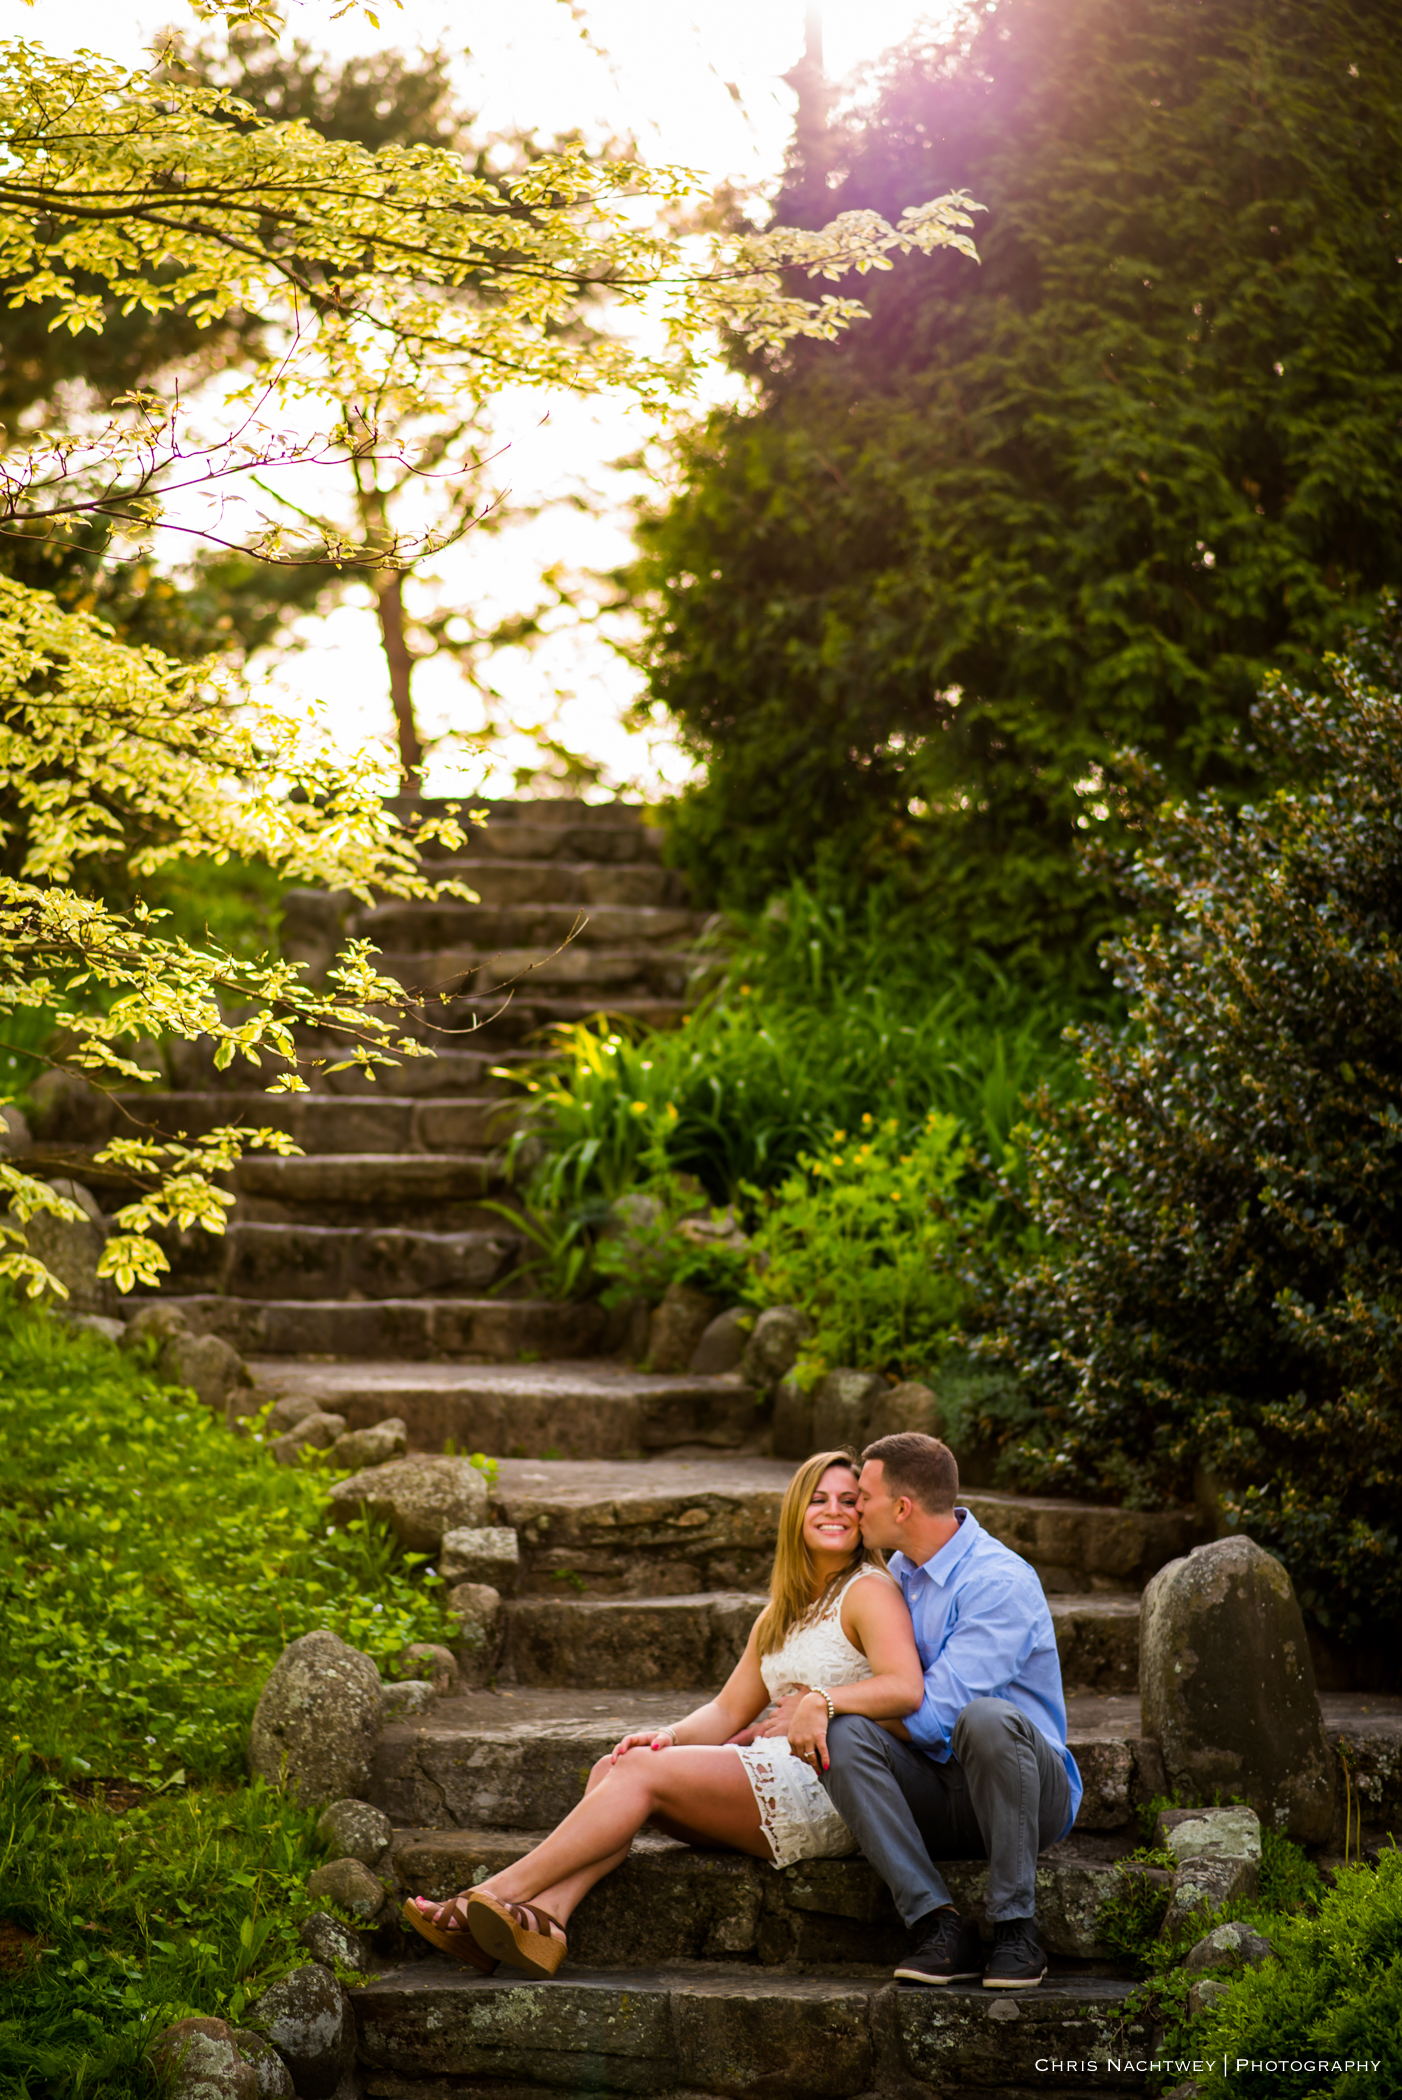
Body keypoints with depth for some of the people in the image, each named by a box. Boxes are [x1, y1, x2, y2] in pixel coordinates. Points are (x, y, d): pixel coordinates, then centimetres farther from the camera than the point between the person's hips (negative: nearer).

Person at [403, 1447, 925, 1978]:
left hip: (825, 1789, -8)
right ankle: (545, 1915, -30)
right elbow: (727, 1712, 19)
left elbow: (906, 1689, -18)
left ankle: (495, 1894, -20)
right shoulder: (781, 1614, 24)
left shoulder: (868, 1591, -2)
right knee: (613, 1767, -9)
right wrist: (670, 1737, 0)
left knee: (642, 1771, -19)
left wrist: (821, 1702, -29)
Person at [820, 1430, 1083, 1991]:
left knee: (984, 1718, -39)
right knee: (845, 1736, -23)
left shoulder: (1000, 1582, -17)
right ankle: (941, 1927, -27)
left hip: (1031, 1792, -6)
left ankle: (1016, 1928, -24)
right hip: (934, 1797, 6)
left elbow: (931, 1715, -23)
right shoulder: (900, 1572, 11)